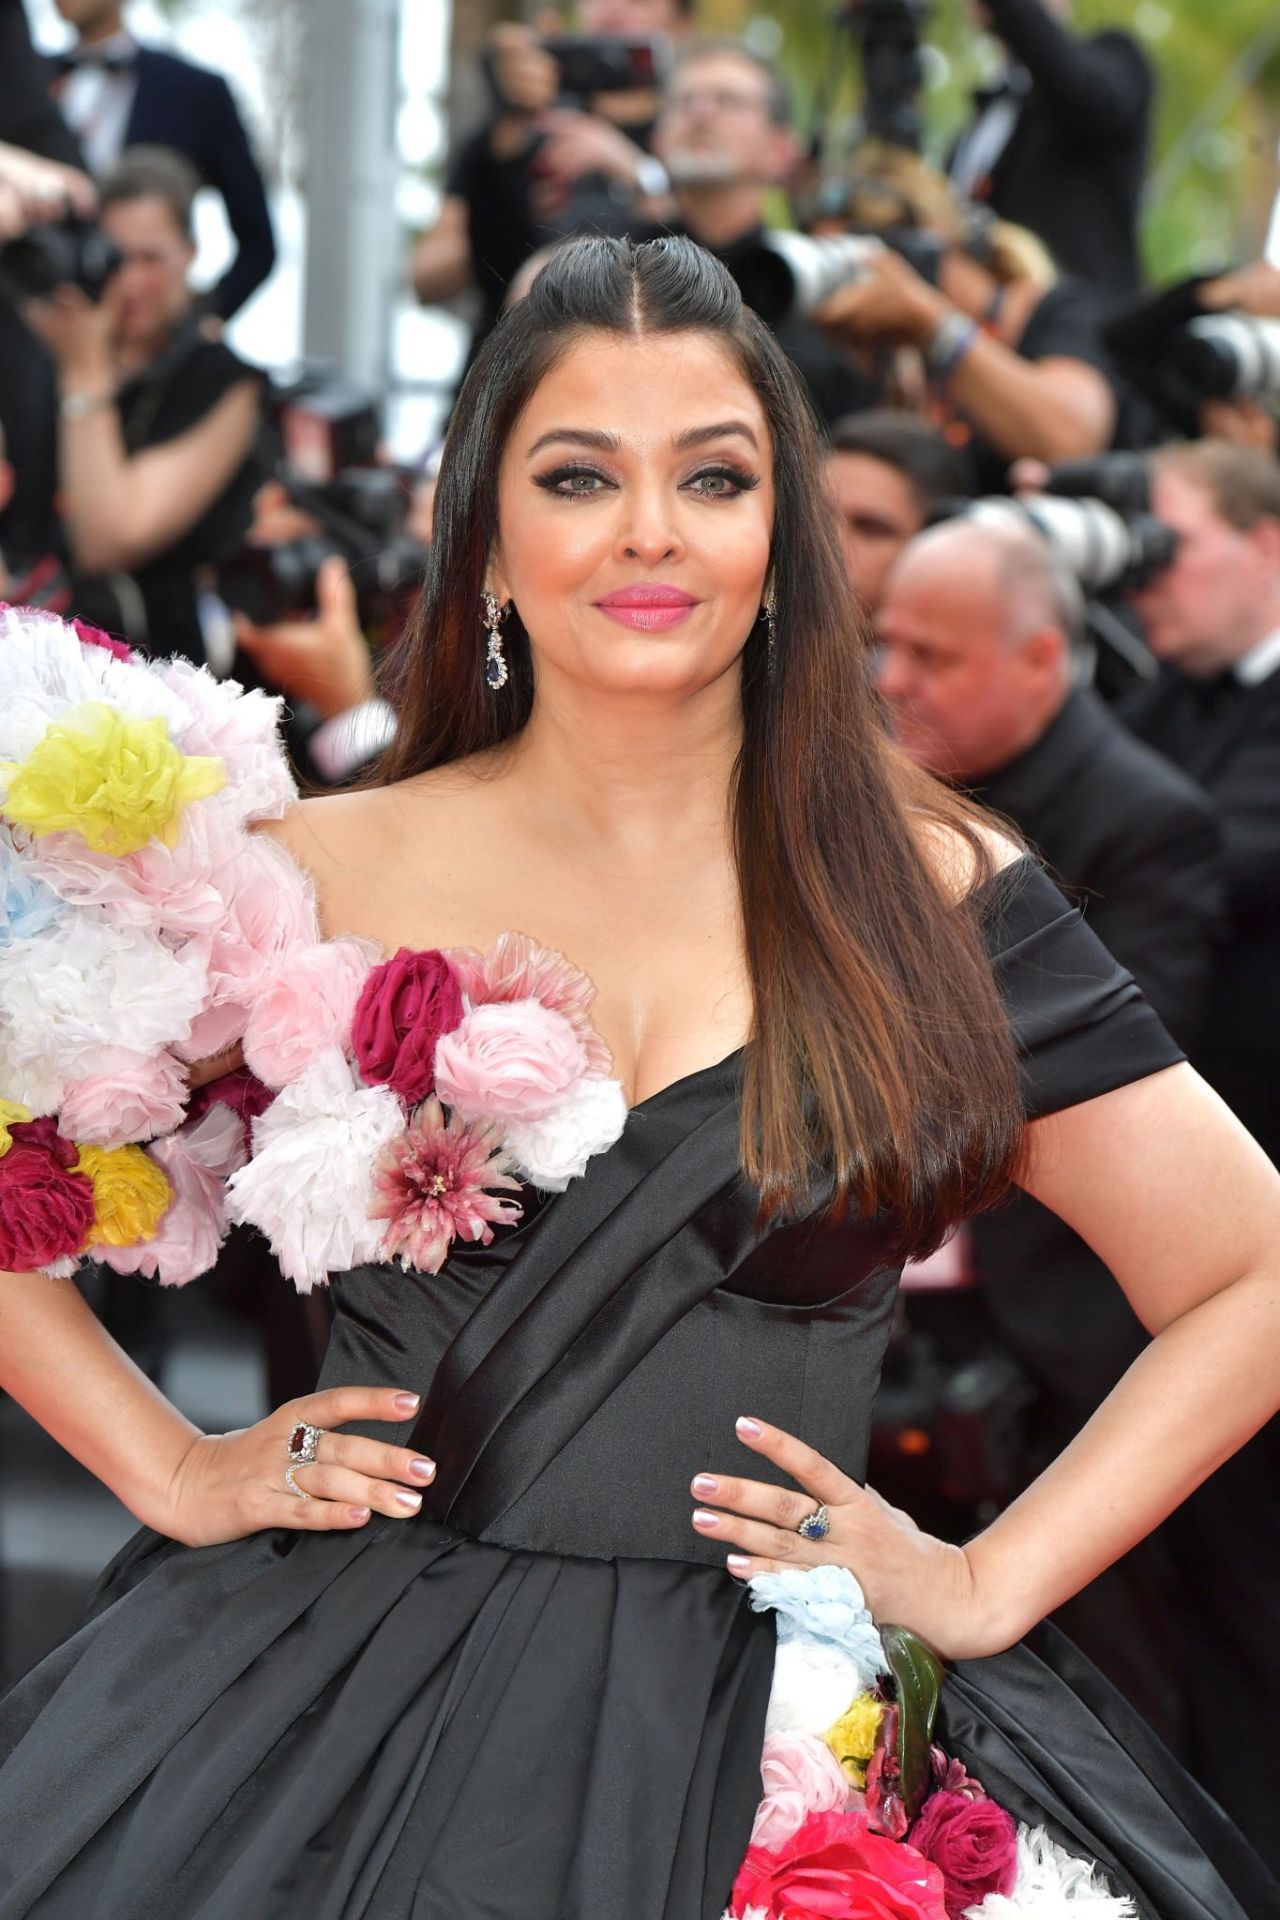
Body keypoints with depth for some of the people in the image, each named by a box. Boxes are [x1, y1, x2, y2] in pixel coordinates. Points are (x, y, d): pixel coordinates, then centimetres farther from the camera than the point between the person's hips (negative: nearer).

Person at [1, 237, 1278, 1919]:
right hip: (350, 1703, 0)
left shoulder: (927, 892, 1)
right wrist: (173, 1470, 3)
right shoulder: (329, 879, 1)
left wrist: (988, 1584, -1)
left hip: (769, 1721, 0)